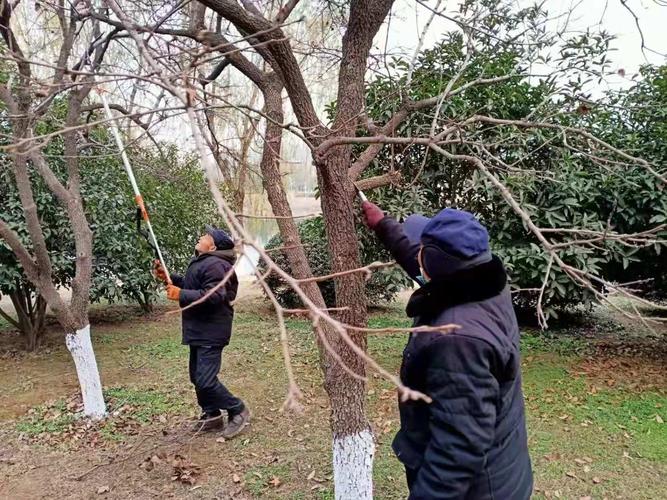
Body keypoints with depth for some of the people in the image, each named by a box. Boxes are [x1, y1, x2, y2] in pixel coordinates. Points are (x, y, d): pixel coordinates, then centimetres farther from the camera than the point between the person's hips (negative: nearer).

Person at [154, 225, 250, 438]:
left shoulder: (215, 265, -20)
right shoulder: (203, 262, 16)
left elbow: (213, 295, -30)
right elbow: (191, 285, 24)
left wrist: (181, 295, -27)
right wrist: (169, 277, 13)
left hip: (210, 333, -11)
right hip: (200, 331, 11)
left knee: (205, 380, -12)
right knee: (197, 377, 18)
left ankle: (238, 411, 5)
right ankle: (211, 415, 31)